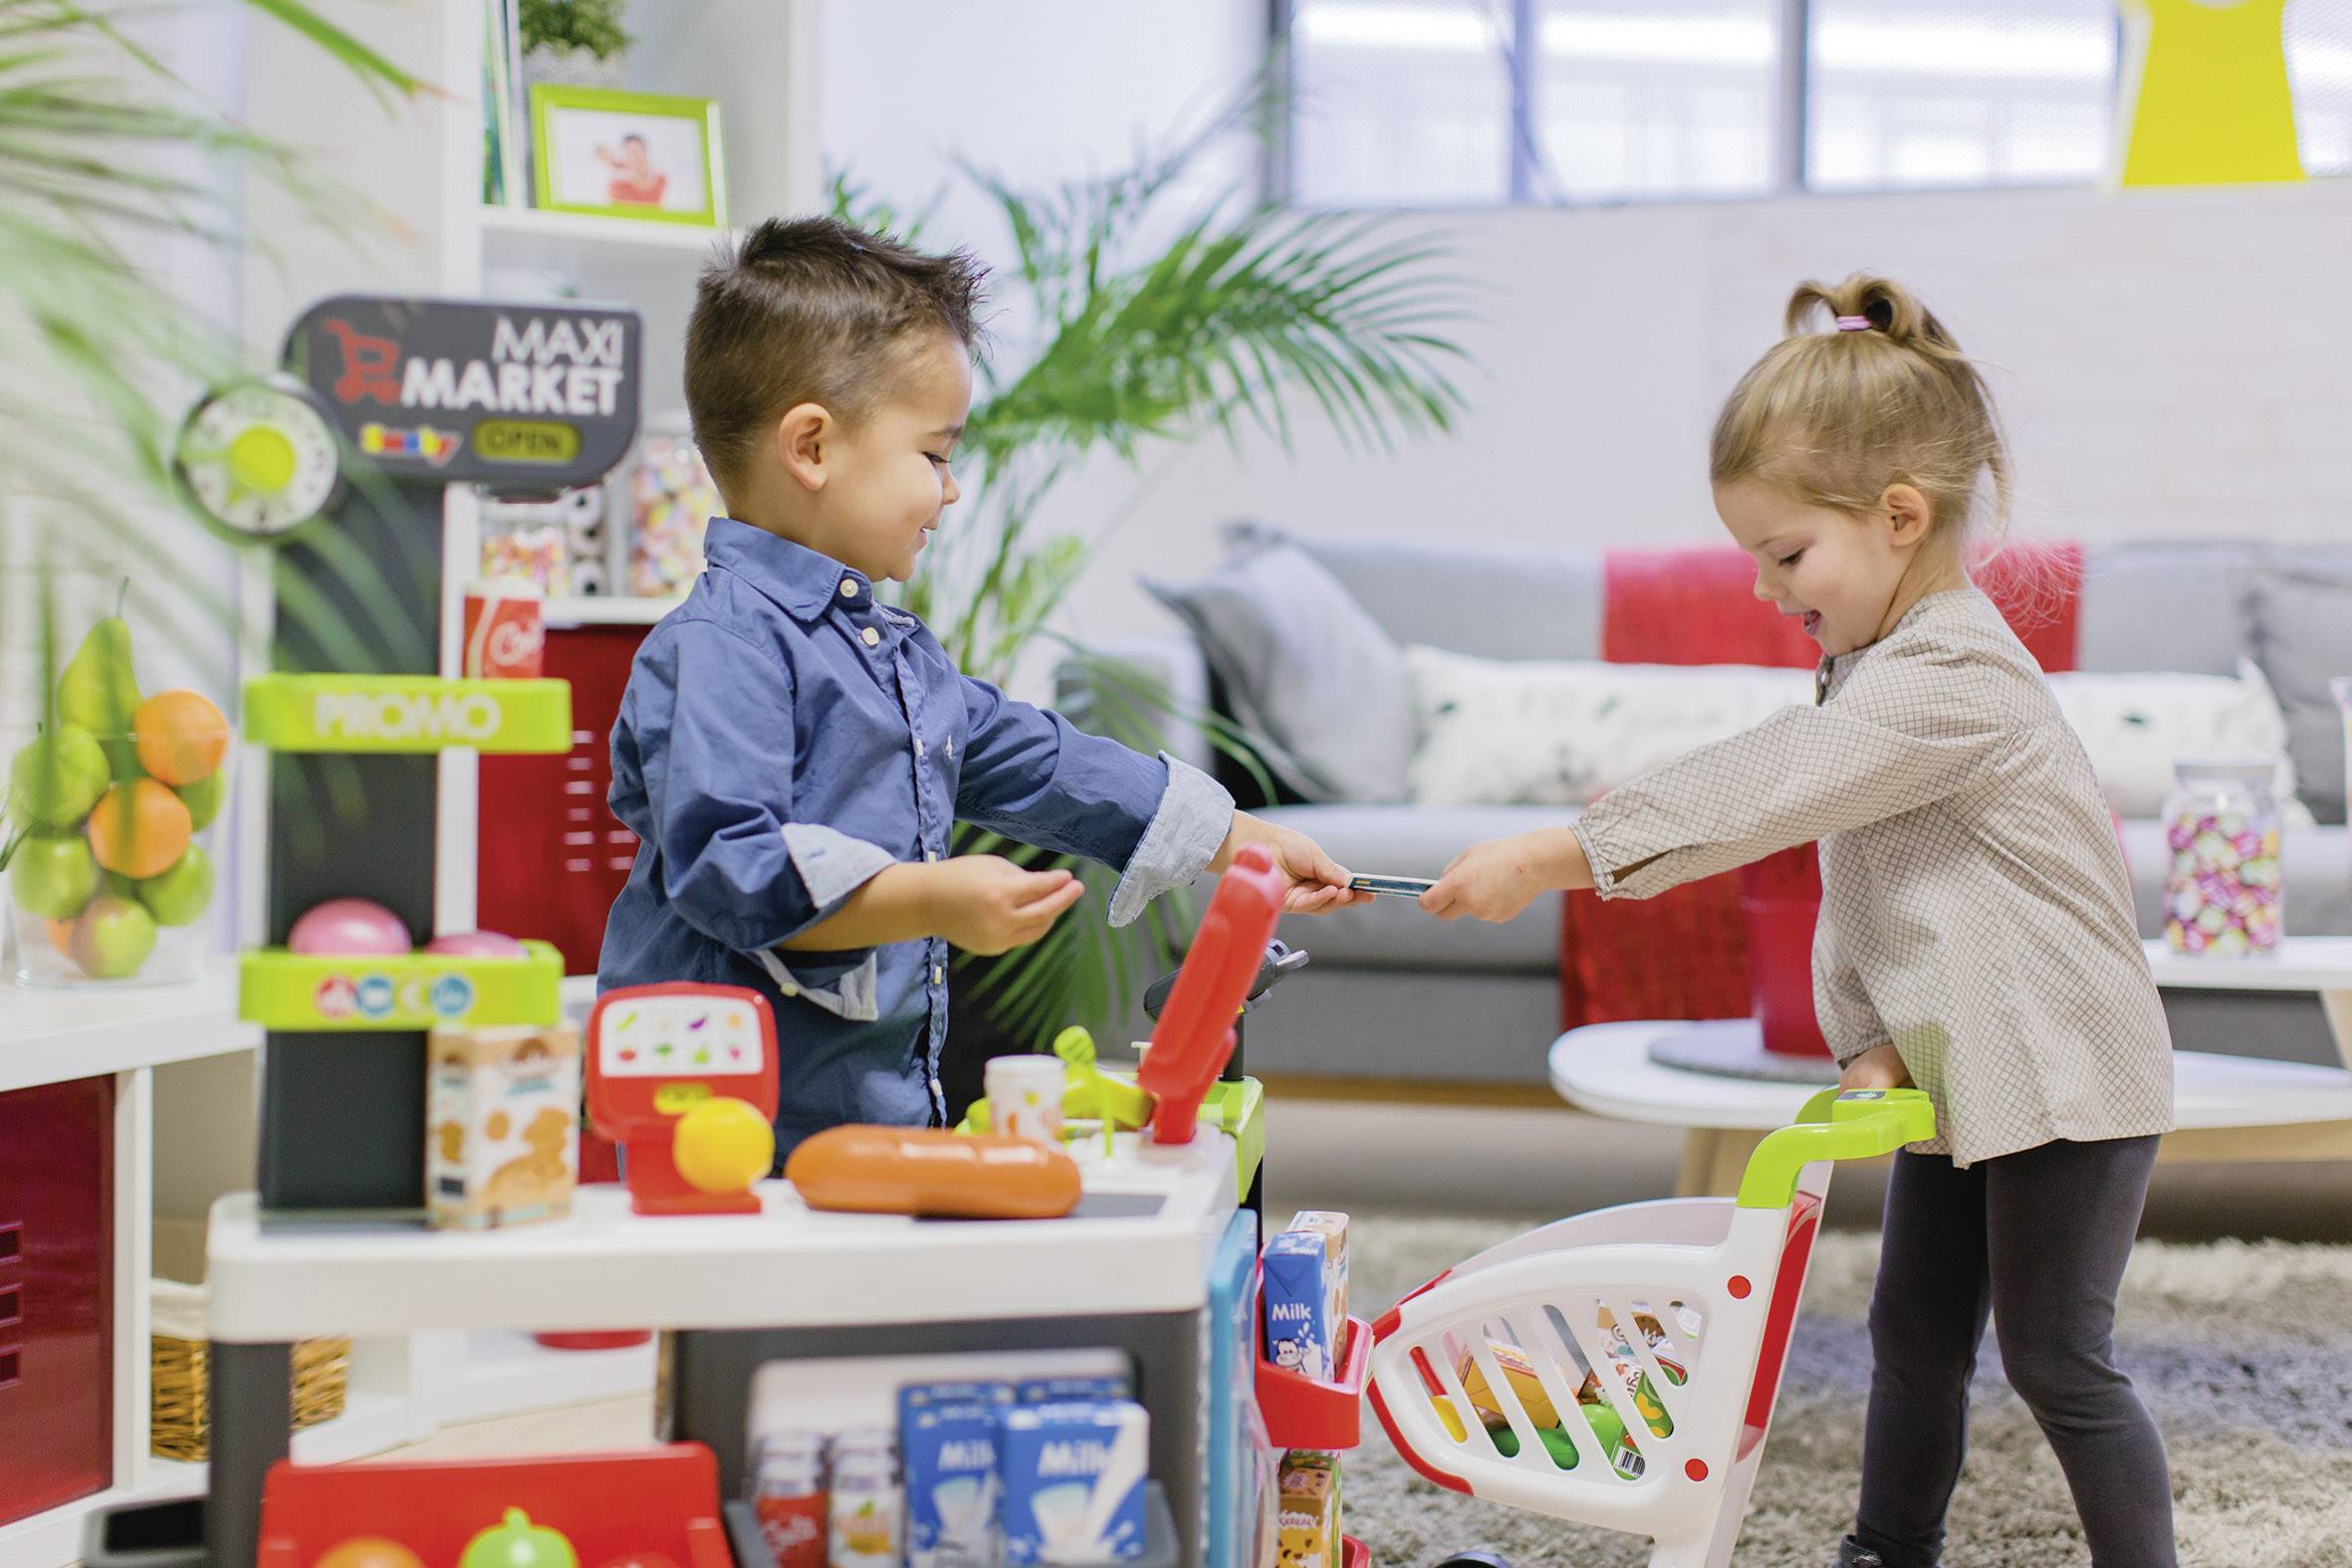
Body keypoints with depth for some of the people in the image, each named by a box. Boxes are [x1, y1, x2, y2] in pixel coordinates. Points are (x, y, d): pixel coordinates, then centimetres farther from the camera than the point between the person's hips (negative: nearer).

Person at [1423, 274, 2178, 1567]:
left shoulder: (1950, 680, -25)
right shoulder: (1875, 670, 7)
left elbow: (1748, 796, -31)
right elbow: (1847, 886, 8)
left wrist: (1546, 858, -31)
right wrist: (1866, 1042, -7)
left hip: (2066, 1073, -9)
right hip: (1952, 1072, 9)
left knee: (2056, 1358, 0)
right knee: (1914, 1335, 16)